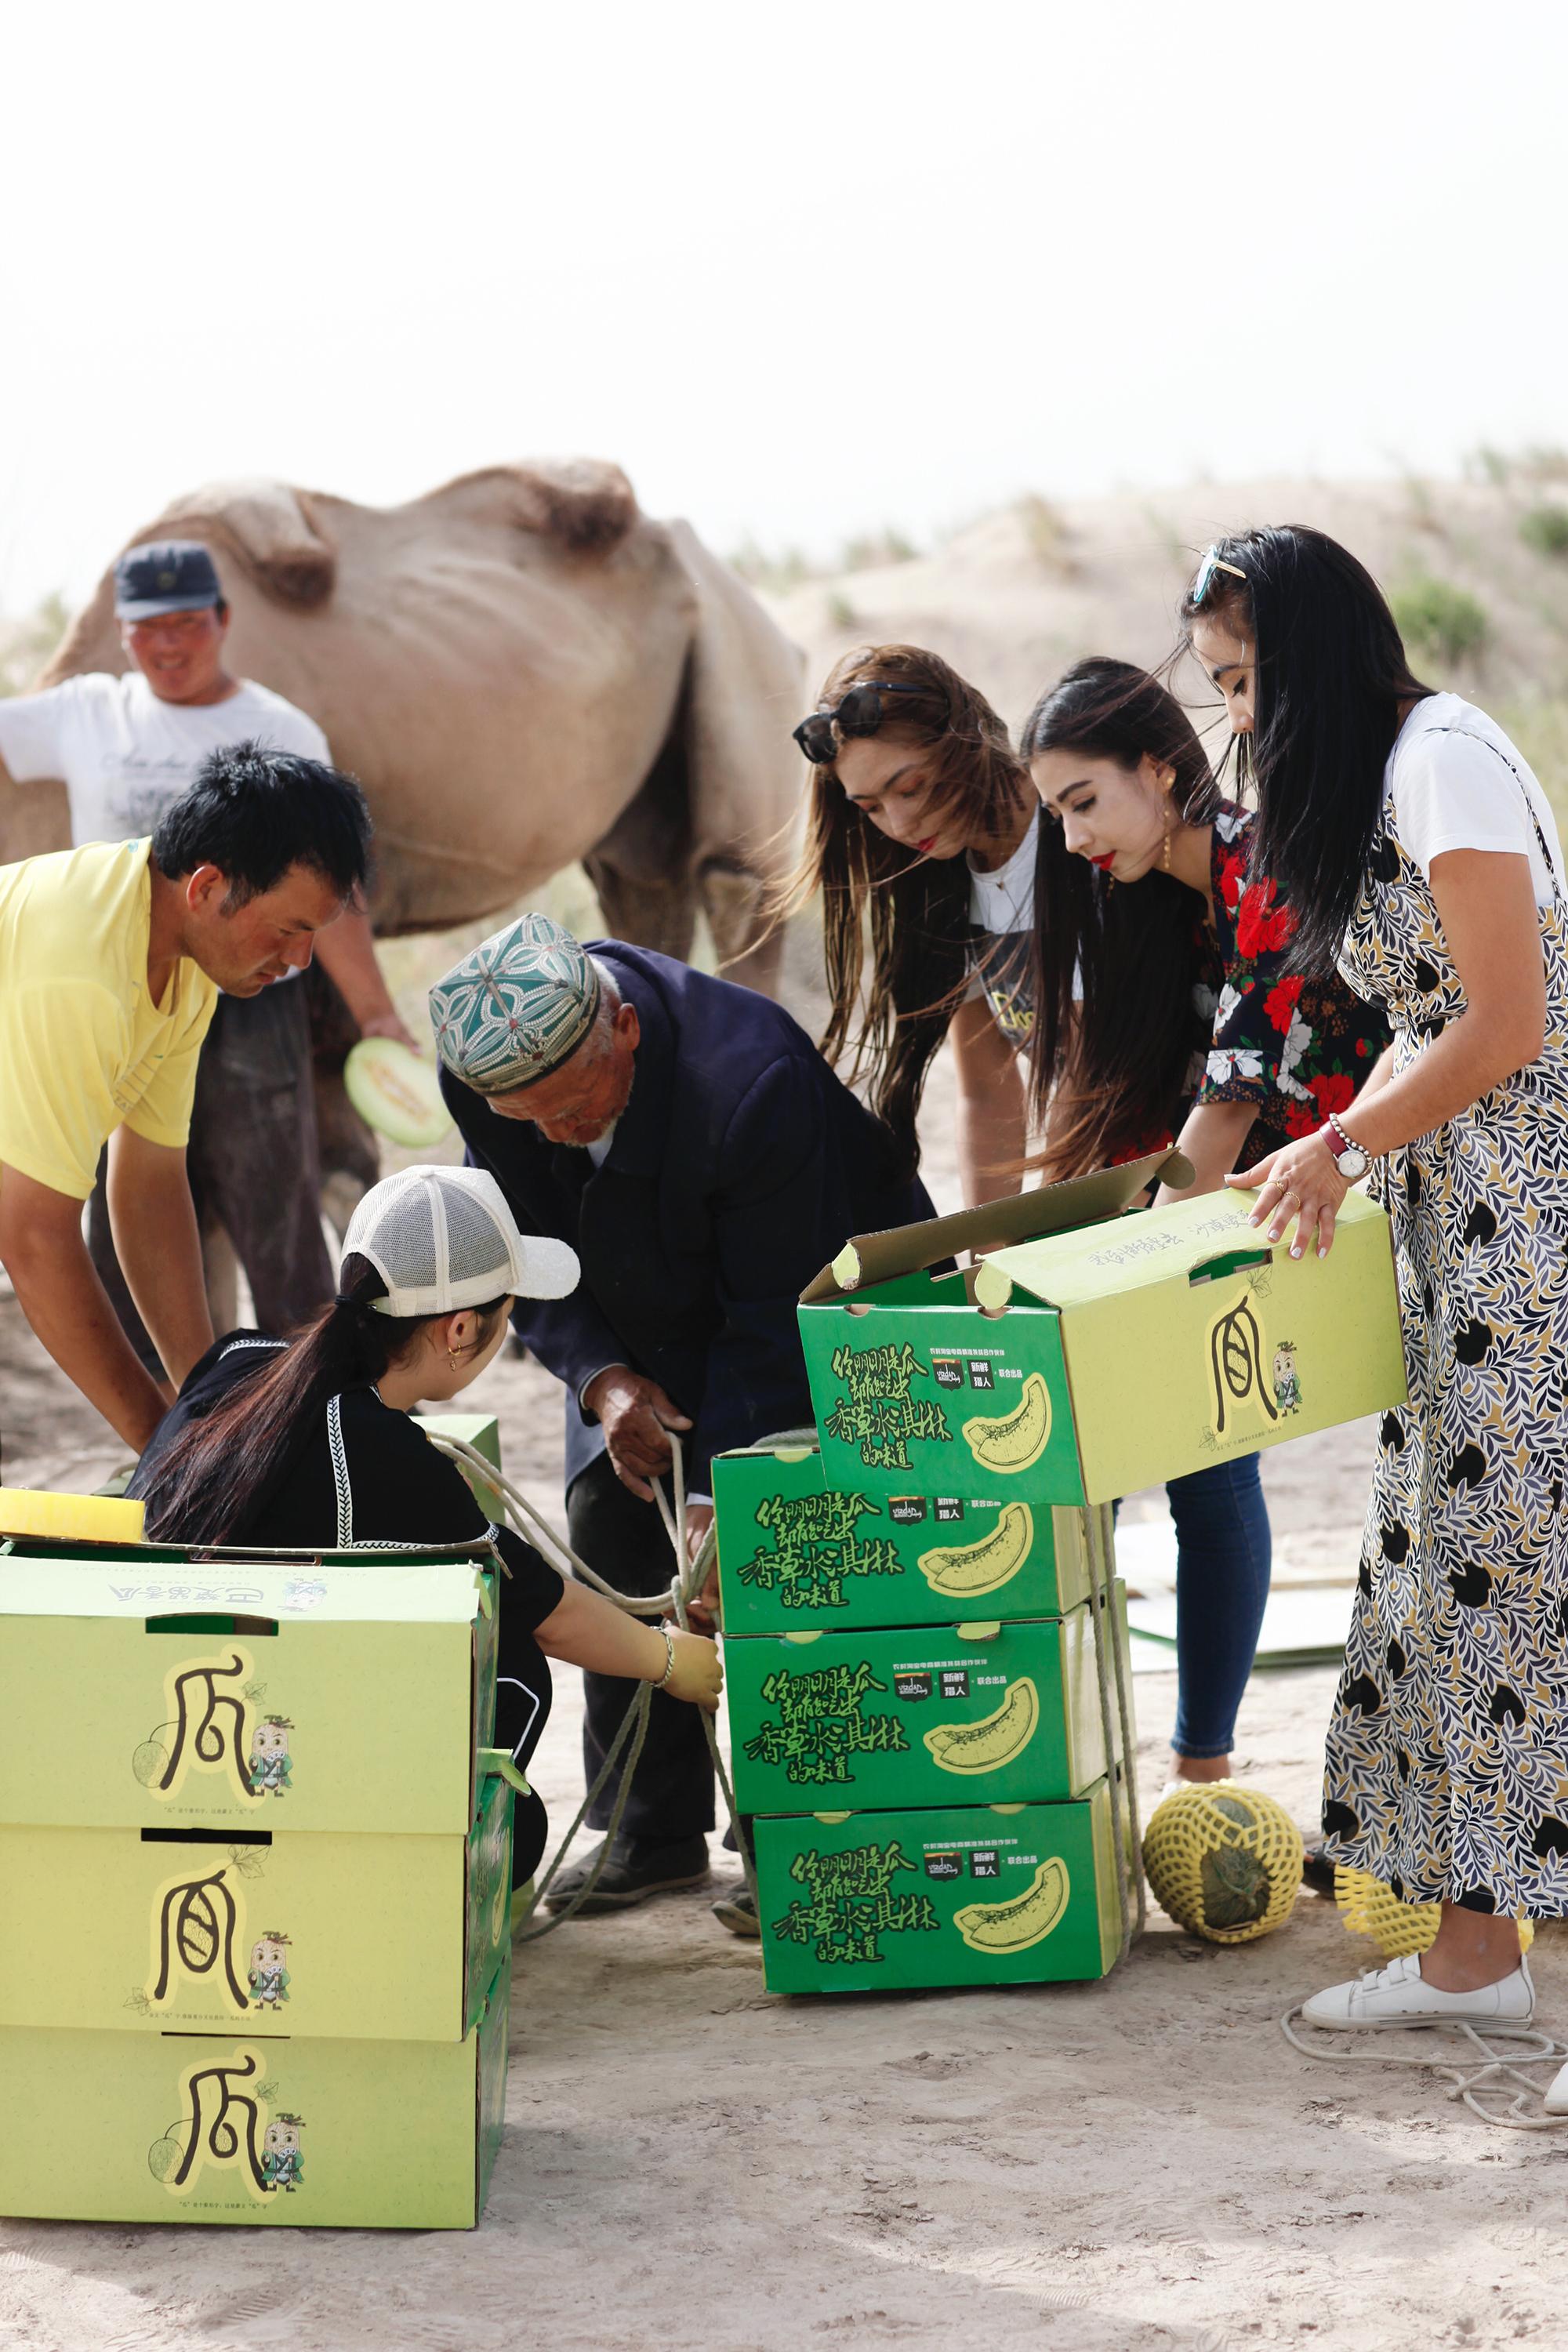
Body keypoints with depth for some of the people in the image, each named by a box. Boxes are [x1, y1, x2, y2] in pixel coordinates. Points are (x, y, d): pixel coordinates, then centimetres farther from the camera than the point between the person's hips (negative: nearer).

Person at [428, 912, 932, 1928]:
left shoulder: (747, 1079, -39)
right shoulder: (483, 1066, -22)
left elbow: (775, 1317, -31)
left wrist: (719, 1505, -31)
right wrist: (603, 1379, -25)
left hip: (830, 1312, -5)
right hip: (646, 1333, 5)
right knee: (608, 1521, -8)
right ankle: (655, 1831, 4)